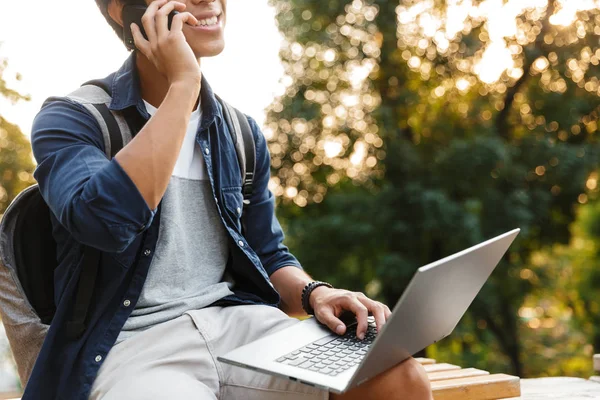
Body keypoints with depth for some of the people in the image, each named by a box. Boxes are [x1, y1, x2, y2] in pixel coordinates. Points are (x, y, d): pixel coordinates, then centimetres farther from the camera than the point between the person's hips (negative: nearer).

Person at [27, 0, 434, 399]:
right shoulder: (72, 119, -3)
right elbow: (106, 221, -24)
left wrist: (315, 293, -5)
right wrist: (183, 84, -18)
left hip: (237, 321, 5)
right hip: (131, 343, -5)